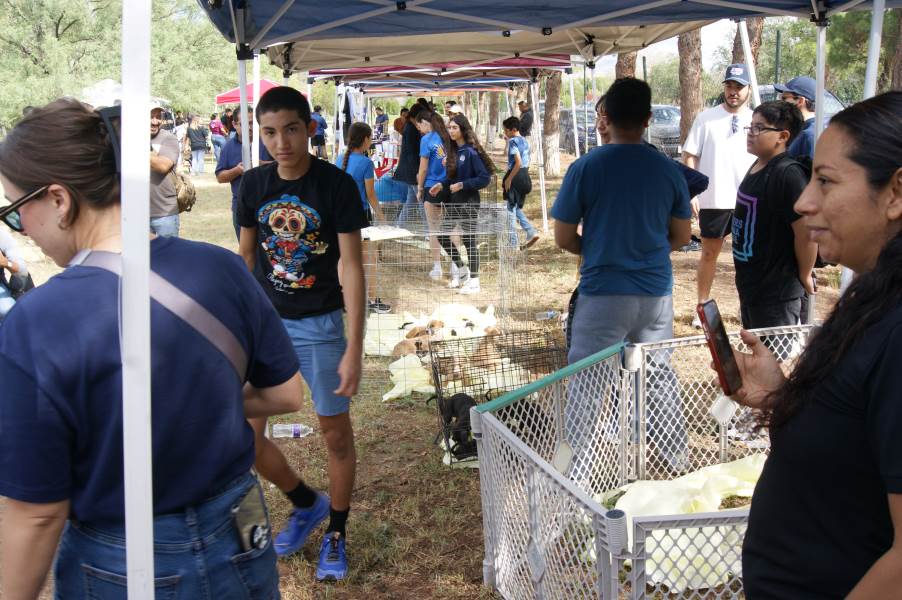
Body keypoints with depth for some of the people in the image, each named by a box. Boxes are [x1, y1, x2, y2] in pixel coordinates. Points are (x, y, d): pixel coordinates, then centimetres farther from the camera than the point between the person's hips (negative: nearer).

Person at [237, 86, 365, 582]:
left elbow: (351, 268, -13)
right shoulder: (253, 185, 0)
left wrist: (354, 349, -16)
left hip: (320, 325, -4)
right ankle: (307, 503, 29)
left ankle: (335, 534, 28)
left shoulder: (337, 186, -12)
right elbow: (245, 256, 10)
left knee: (336, 435, 7)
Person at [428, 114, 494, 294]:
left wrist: (462, 185, -21)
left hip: (468, 203, -8)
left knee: (469, 240, 1)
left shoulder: (471, 152, -16)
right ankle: (460, 268, 28)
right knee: (442, 235, 9)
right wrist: (441, 184, -1)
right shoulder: (452, 151, 6)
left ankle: (474, 281, 12)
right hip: (452, 201, 8)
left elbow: (485, 178, -18)